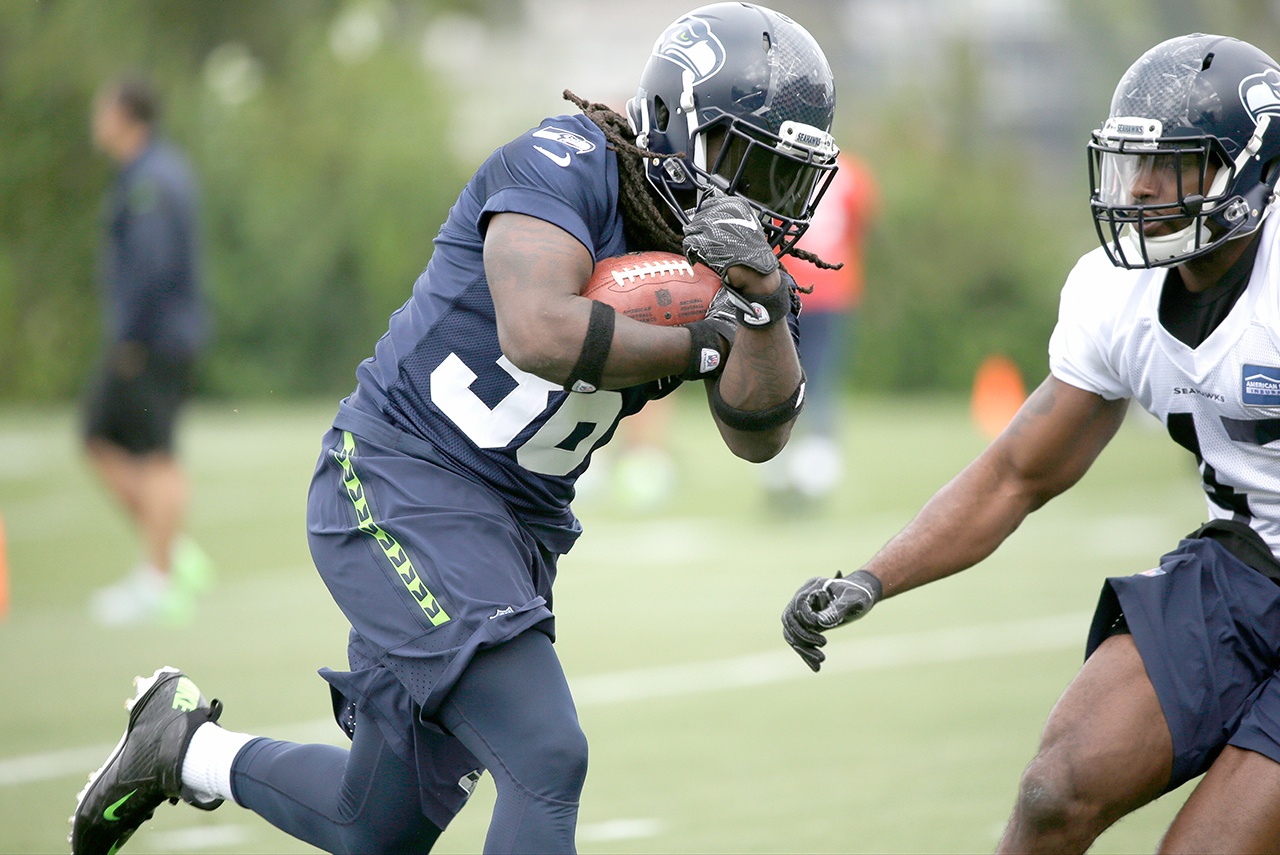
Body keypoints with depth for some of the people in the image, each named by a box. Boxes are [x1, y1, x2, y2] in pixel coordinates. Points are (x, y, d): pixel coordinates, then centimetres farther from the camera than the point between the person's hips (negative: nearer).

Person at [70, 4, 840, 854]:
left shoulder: (718, 246, 5)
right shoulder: (569, 167, -16)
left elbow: (759, 434, -2)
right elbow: (539, 333, -33)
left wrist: (763, 298, -19)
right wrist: (699, 343, -19)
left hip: (515, 526, 8)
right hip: (402, 486, -8)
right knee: (547, 762, -21)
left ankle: (190, 750, 37)